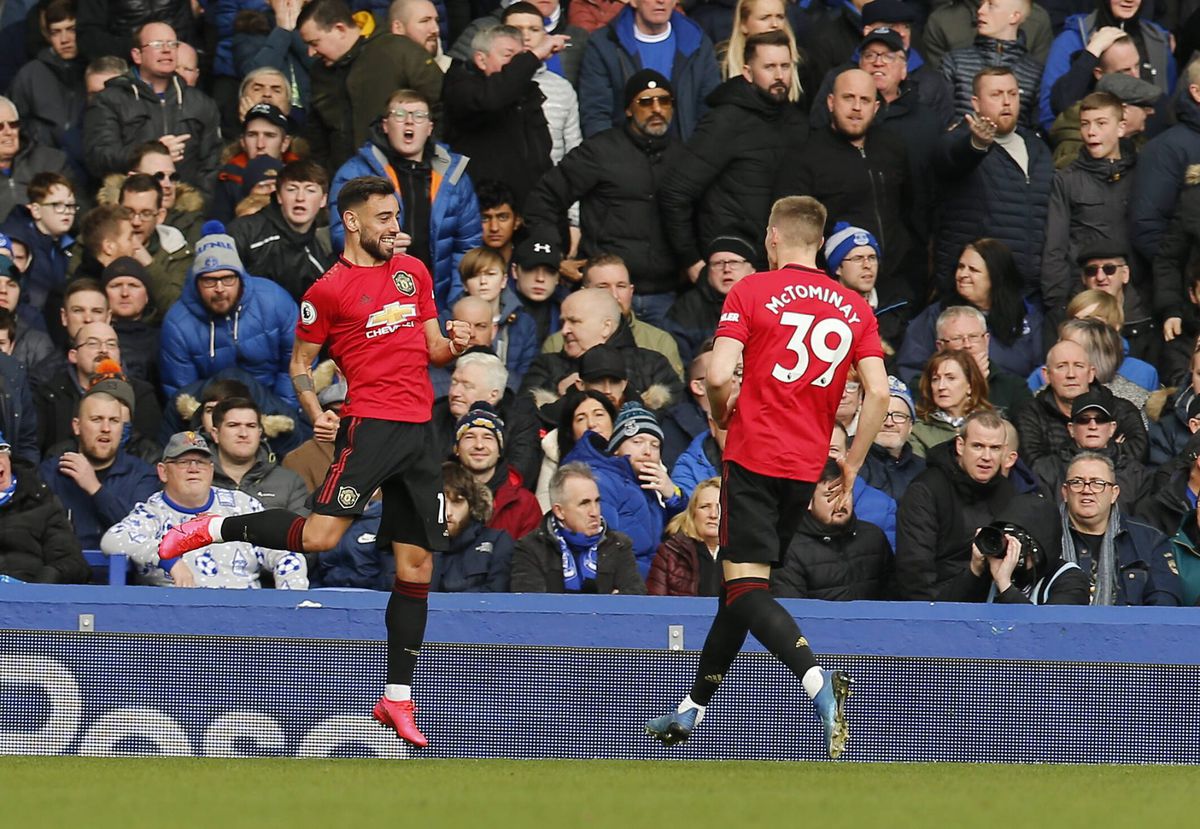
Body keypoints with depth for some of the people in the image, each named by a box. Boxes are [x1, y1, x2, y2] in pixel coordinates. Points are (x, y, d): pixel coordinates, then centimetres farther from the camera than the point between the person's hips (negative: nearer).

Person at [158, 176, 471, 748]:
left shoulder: (413, 272, 16)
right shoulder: (329, 289, -1)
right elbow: (300, 362, 5)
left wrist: (453, 346, -1)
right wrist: (315, 414, -11)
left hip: (418, 432, 6)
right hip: (368, 423, -6)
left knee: (416, 566, 4)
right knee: (318, 535, -24)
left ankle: (397, 699, 10)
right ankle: (215, 528, 0)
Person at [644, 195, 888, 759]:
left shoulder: (751, 292, -4)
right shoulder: (854, 309, 8)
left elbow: (719, 375, -13)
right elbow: (878, 392, 1)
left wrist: (723, 415, 8)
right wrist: (852, 464, 10)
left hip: (754, 458, -5)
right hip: (806, 467, 5)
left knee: (746, 587, -10)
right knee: (739, 586, 17)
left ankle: (818, 681, -34)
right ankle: (692, 711, 25)